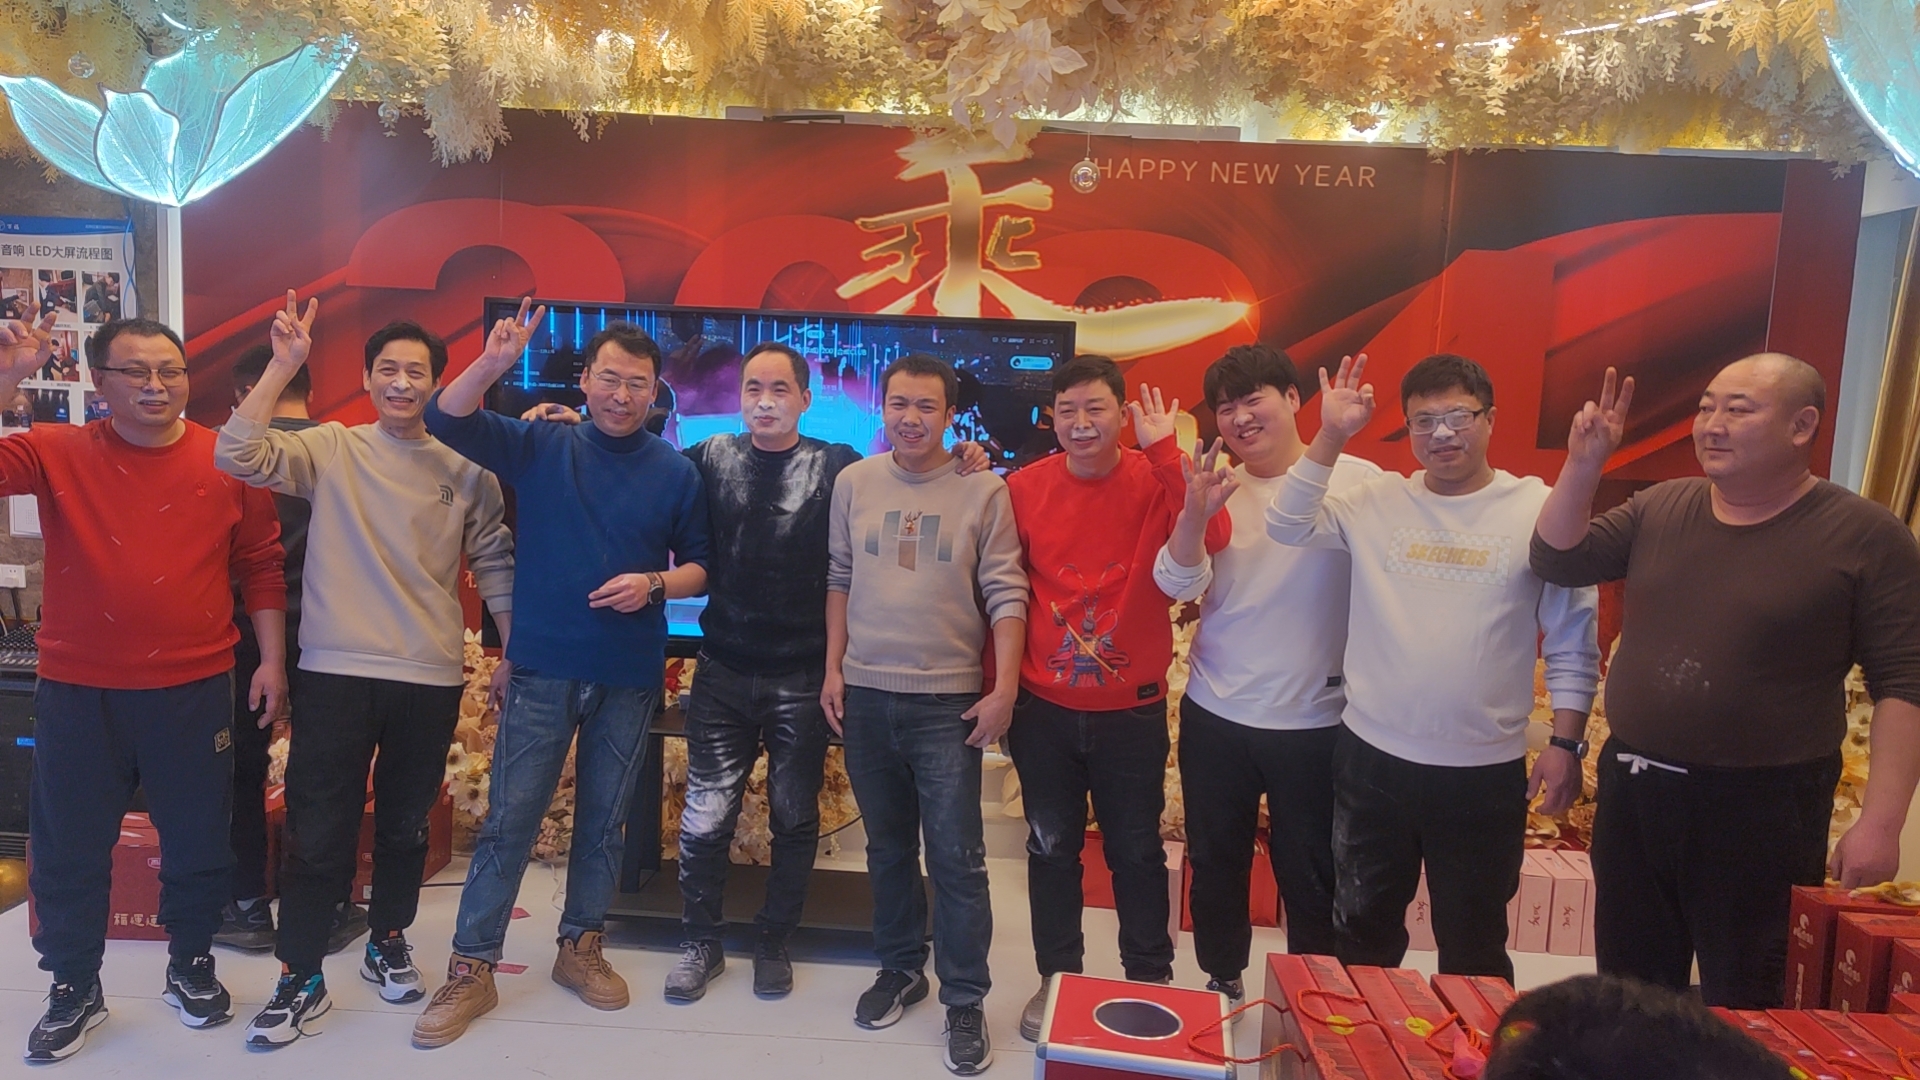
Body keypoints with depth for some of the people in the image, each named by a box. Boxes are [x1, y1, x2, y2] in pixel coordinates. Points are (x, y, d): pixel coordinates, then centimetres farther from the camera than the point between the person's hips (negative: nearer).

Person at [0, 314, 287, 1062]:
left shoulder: (228, 462, -2)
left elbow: (261, 568, 2)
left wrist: (272, 659, -1)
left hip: (195, 690, 0)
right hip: (77, 692, 1)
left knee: (198, 843, 13)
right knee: (68, 848, 13)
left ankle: (191, 965, 35)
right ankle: (75, 989, 33)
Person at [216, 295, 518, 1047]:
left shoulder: (467, 470, 2)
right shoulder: (330, 450, 0)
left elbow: (495, 569, 5)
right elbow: (235, 455, -15)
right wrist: (285, 364, -18)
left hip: (431, 679, 1)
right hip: (337, 672, -1)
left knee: (405, 826, 16)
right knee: (319, 832, 5)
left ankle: (388, 943, 37)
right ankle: (301, 979, 20)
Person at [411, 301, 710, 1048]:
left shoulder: (677, 473, 1)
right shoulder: (540, 447, -1)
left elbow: (700, 567, 5)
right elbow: (445, 421, -8)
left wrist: (655, 583, -16)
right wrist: (492, 364, -24)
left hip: (629, 677, 1)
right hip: (542, 668, -1)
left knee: (604, 819, 14)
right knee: (510, 819, 3)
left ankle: (581, 947, 31)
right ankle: (471, 970, 15)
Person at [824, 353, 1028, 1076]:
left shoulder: (984, 491, -5)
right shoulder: (853, 482, 3)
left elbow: (1005, 595, -5)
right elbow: (840, 579, 10)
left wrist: (1004, 689, -11)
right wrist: (834, 670, 7)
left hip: (949, 700, -3)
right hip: (866, 694, 3)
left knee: (956, 858, 1)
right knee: (887, 846, 16)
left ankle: (964, 1000, 15)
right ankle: (901, 966, 34)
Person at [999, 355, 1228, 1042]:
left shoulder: (1155, 482, -7)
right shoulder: (1024, 488, -3)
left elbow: (1210, 536, -26)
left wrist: (1163, 450, -27)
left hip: (1132, 709, -1)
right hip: (1042, 708, 2)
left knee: (1137, 852, 14)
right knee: (1051, 850, 16)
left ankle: (1150, 982, 34)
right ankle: (1056, 978, 35)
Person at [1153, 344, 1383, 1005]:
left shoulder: (1358, 481, -10)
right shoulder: (1217, 489, 2)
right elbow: (1177, 585, -8)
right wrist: (1194, 515, -23)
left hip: (1315, 721, -3)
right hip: (1216, 716, 4)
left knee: (1310, 878, 12)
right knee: (1215, 865, 19)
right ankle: (1220, 983, 39)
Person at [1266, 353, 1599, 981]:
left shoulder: (1540, 509, -6)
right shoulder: (1377, 501, 1)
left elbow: (1573, 641, -3)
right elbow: (1288, 527, -6)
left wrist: (1565, 744, -5)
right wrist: (1331, 436, -12)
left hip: (1486, 771, -2)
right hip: (1372, 760, 2)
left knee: (1473, 945, 16)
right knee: (1363, 932, 20)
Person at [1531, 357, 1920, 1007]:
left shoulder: (1866, 537, -9)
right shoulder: (1660, 508, 4)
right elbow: (1558, 561, 2)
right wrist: (1583, 465, -11)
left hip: (1763, 807, -4)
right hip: (1633, 791, 5)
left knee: (1743, 1010, 10)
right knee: (1631, 996, 19)